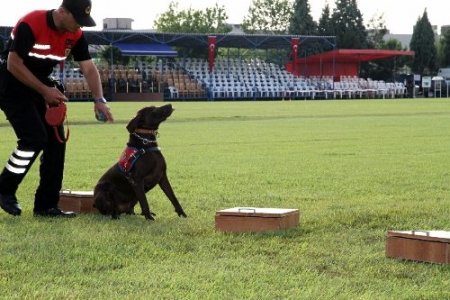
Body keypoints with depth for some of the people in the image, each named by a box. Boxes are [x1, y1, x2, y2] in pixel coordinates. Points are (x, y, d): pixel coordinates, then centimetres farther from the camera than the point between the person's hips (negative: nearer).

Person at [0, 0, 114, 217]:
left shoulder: (75, 35, -6)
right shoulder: (31, 25, -27)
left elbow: (89, 68, -1)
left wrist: (99, 100, -16)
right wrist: (44, 91, -23)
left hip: (41, 84, 8)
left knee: (56, 140, 0)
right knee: (35, 137, -20)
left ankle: (46, 205, 7)